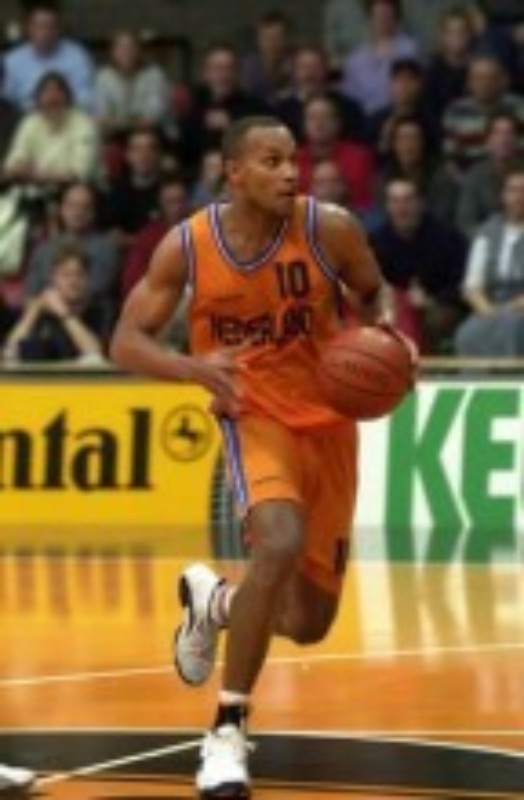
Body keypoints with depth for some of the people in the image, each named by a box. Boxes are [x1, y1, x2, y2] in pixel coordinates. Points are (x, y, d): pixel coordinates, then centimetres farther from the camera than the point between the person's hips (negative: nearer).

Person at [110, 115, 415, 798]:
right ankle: (228, 730, -23)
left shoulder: (331, 230, -13)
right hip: (253, 417, -3)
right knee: (280, 544, -34)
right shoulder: (187, 246, -13)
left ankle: (213, 599, 41)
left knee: (307, 624, 5)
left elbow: (374, 295, 6)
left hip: (328, 423, 3)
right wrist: (197, 368, -27)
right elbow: (126, 342, -8)